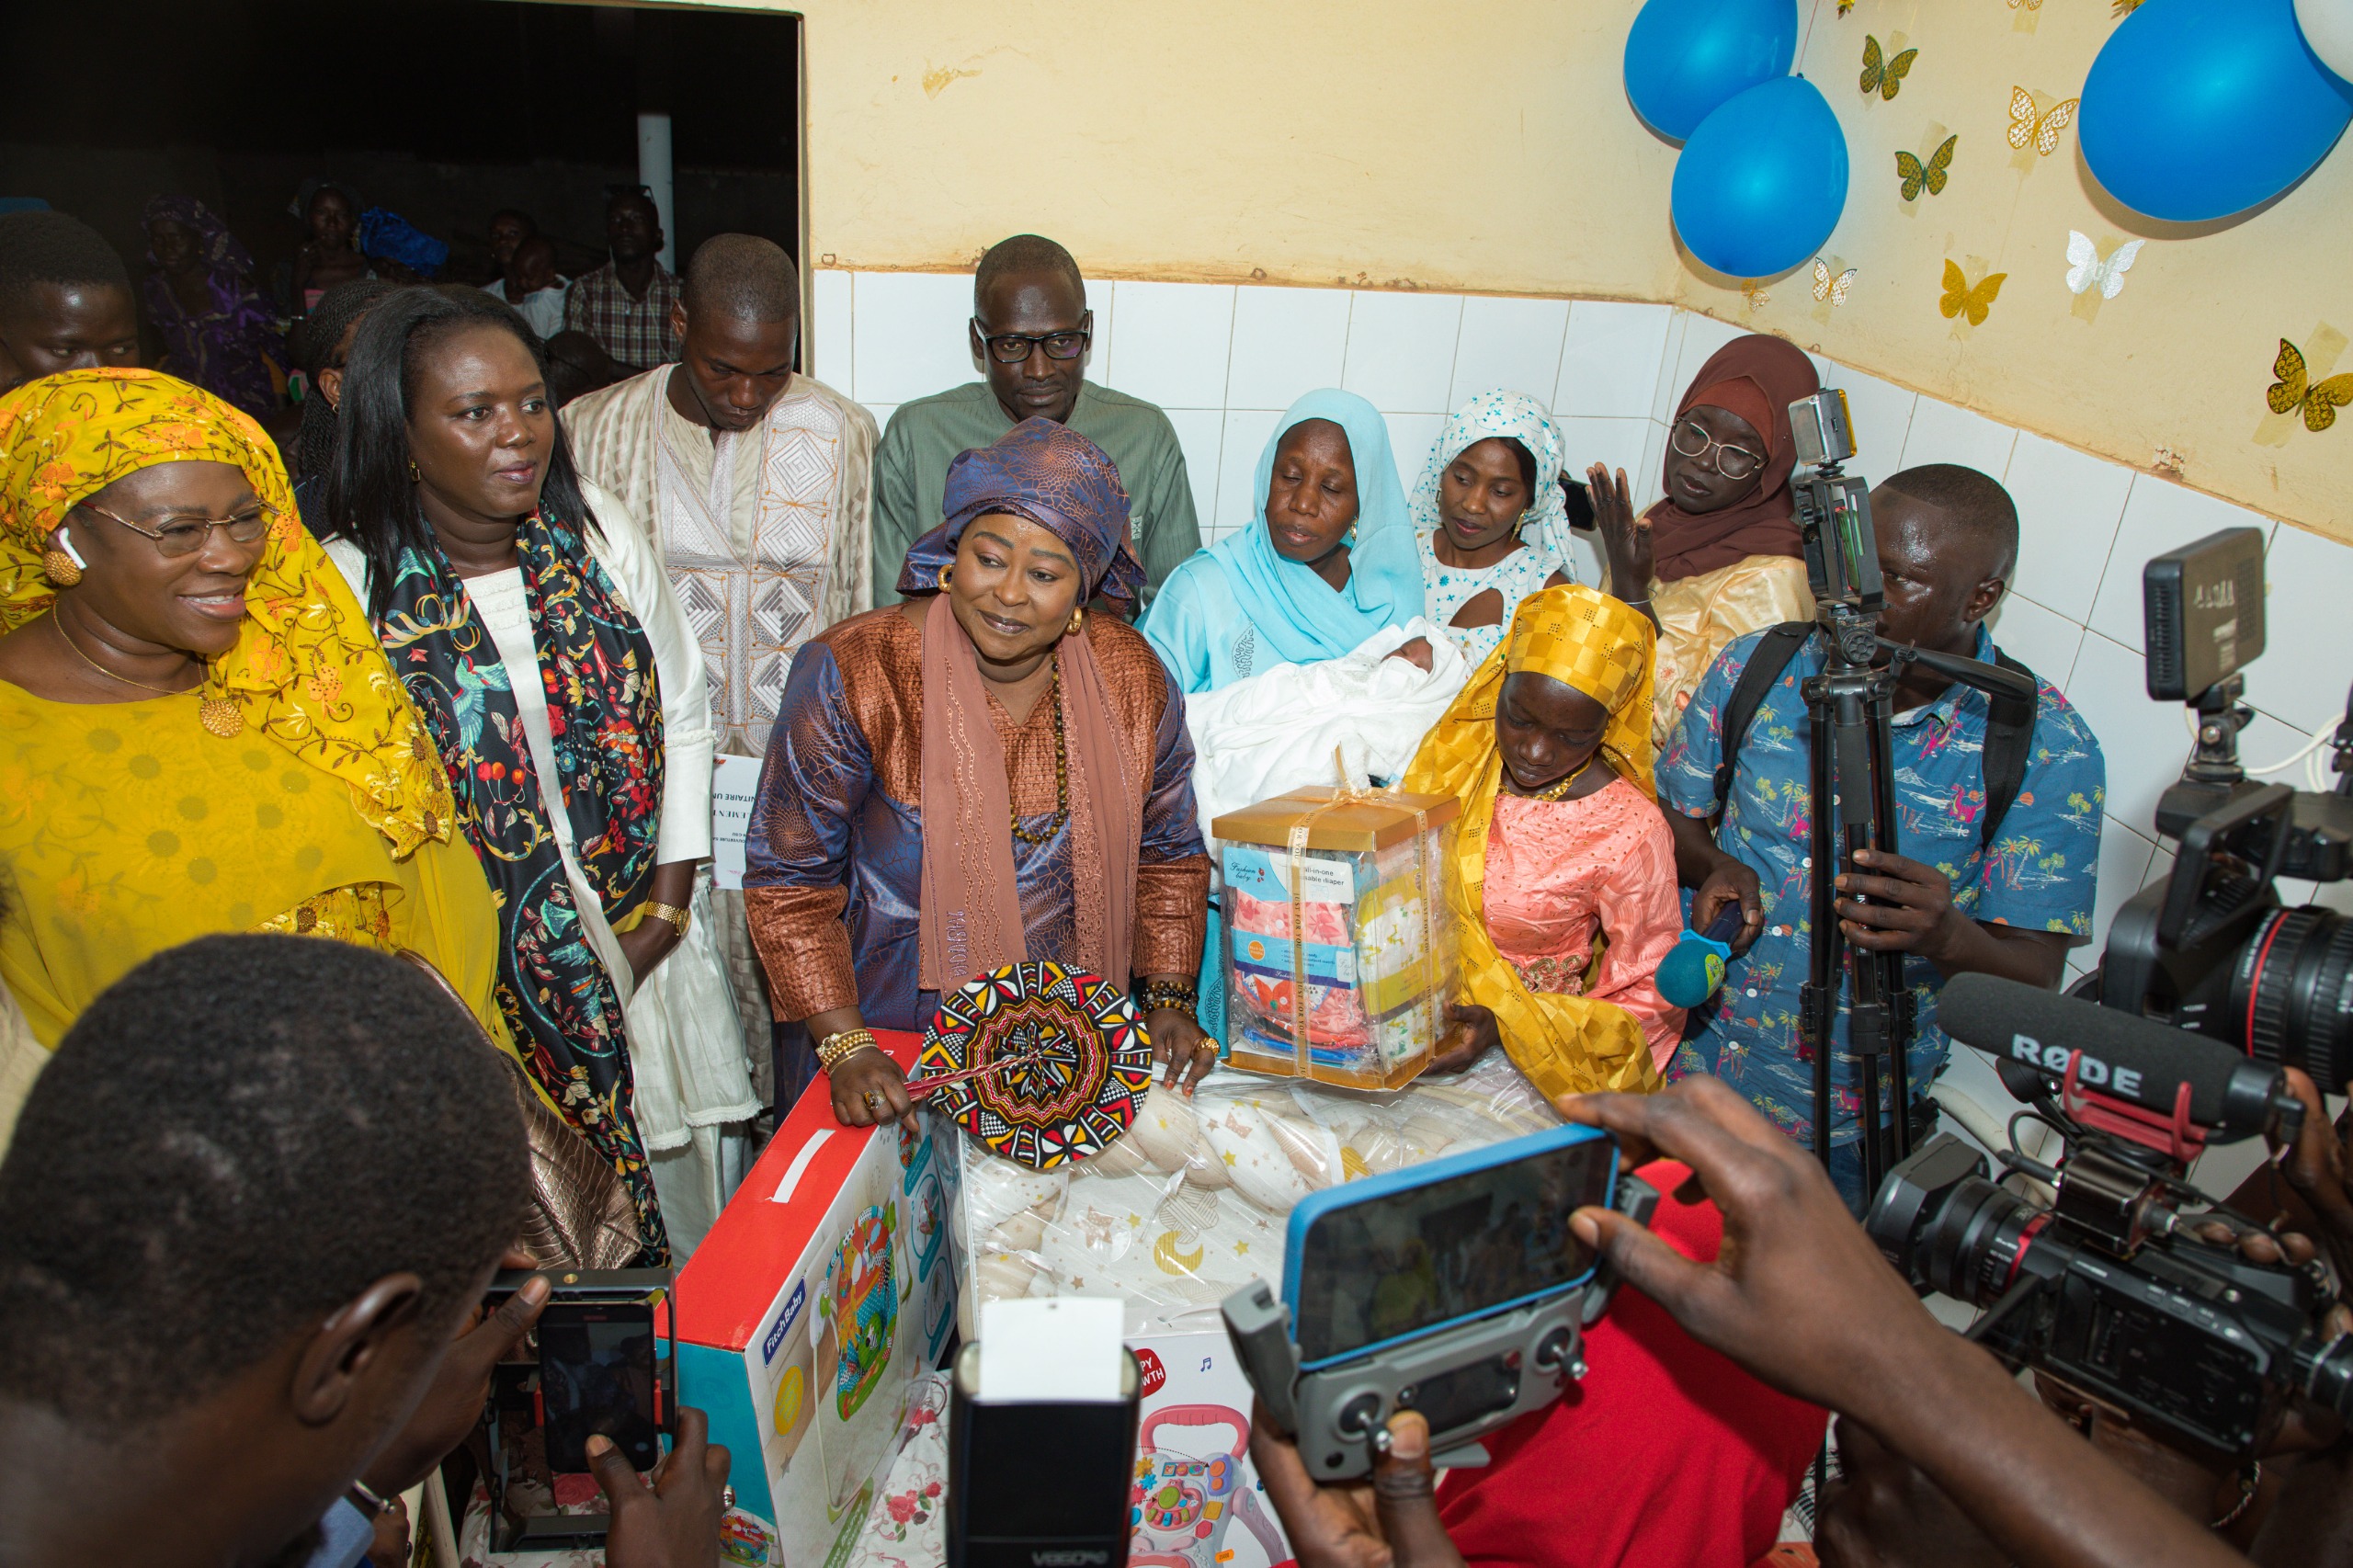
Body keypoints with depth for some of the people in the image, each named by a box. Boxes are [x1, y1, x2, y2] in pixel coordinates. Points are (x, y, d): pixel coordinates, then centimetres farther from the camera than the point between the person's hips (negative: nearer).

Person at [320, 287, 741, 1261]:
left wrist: (670, 903, -1)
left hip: (644, 955, 3)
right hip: (479, 987, -3)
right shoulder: (346, 587, -11)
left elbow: (683, 720, 4)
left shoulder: (598, 532, -1)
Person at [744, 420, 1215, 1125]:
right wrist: (845, 1046, -19)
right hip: (889, 1042, -2)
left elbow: (1167, 855, 7)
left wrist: (1168, 999, -4)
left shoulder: (1131, 678, -5)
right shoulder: (853, 675, -15)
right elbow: (791, 880, -11)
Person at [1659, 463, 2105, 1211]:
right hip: (1680, 1051, 2)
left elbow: (2035, 978, -12)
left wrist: (1949, 937, -35)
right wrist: (1714, 867, -15)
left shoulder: (2047, 750, -11)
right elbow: (1670, 815, 8)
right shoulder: (1754, 668, -5)